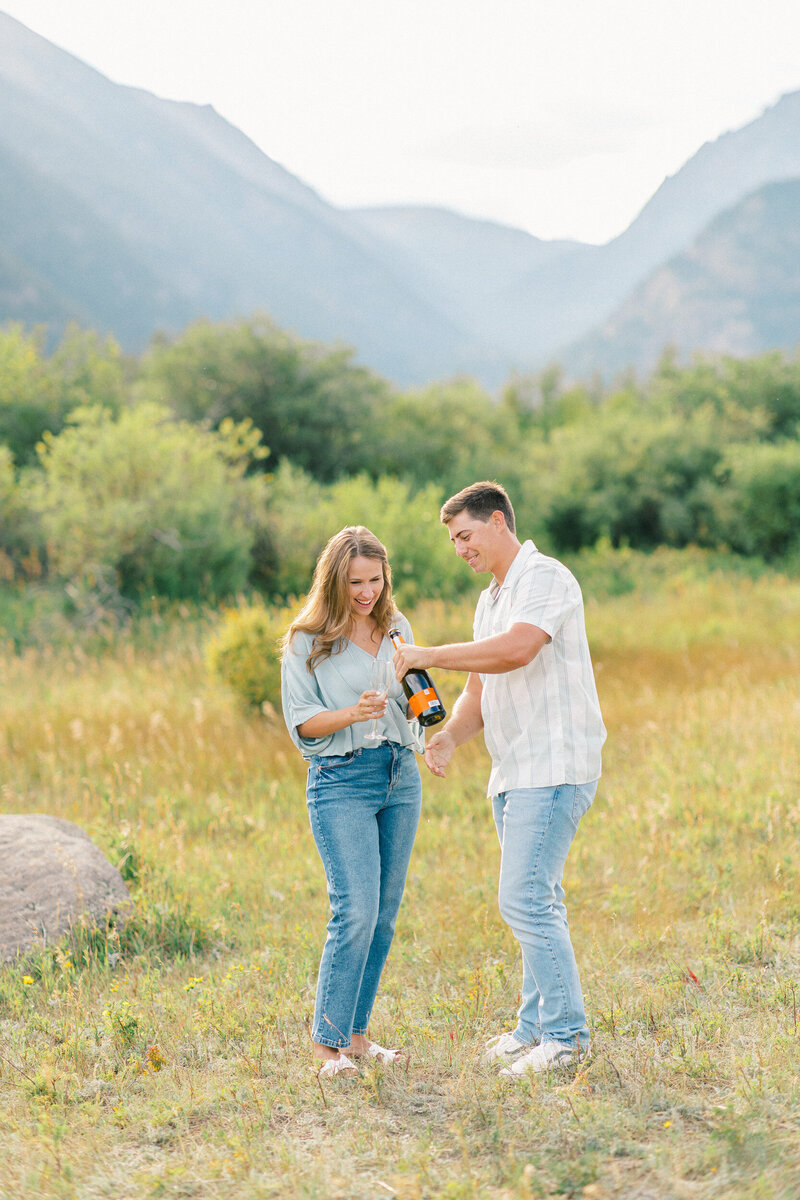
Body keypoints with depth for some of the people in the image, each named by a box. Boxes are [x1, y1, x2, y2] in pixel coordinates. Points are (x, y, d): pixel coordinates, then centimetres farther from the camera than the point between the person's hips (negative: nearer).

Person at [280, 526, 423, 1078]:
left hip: (401, 775, 6)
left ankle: (357, 1033, 15)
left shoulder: (397, 628, 11)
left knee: (385, 913, 6)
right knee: (356, 910, -15)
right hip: (341, 780, -6)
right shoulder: (307, 641, -4)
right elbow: (300, 721, -5)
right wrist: (353, 713, -22)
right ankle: (328, 1042, -5)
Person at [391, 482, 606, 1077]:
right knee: (537, 901, 12)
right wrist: (449, 736, -1)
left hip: (554, 766, -9)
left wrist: (430, 655, -17)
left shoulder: (547, 578, -9)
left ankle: (565, 1034, -8)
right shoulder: (490, 601, 20)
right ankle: (538, 1026, 19)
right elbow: (480, 692, 19)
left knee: (524, 899, -14)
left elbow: (516, 649, -27)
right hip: (513, 773, 9)